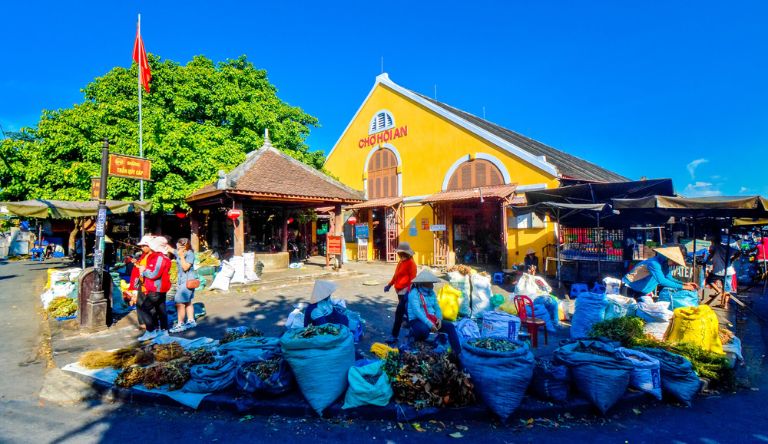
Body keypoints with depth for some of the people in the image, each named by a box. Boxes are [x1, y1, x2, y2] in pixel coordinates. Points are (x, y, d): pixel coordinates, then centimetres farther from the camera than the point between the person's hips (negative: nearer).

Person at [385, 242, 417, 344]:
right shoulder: (401, 262, 13)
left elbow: (412, 279, -20)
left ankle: (394, 336, -3)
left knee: (399, 313, -8)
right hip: (400, 291, 9)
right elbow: (396, 275, 22)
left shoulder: (411, 263, -15)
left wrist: (409, 292, -26)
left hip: (405, 292, -9)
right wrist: (389, 285, 22)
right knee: (405, 312, 19)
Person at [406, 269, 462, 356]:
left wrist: (439, 318, -11)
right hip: (417, 320, -7)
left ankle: (458, 353, -13)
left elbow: (437, 308, 12)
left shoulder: (431, 292, 12)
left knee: (450, 326, -12)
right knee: (424, 331, -39)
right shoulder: (414, 293, -11)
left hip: (431, 319, 7)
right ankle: (414, 333, -4)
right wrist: (429, 324, -29)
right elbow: (417, 311, -22)